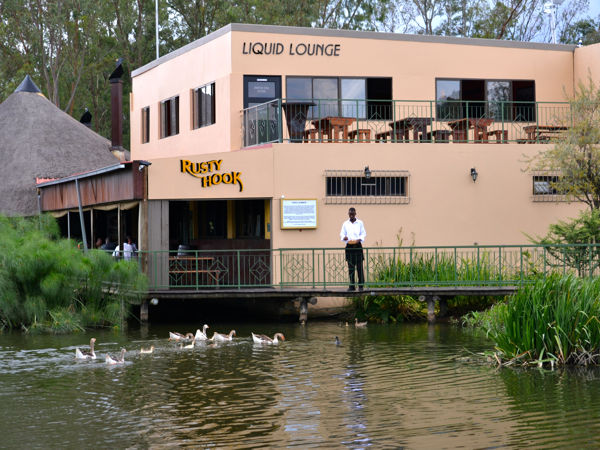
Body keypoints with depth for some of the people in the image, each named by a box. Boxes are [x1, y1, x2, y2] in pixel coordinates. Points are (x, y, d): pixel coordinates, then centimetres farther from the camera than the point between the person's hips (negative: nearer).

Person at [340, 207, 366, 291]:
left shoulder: (360, 223, 8)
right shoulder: (345, 224, 12)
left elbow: (363, 233, 7)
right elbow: (342, 234, 10)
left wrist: (359, 239, -13)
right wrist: (344, 238, -14)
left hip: (358, 245, -2)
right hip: (349, 246, 2)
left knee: (359, 266, -6)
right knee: (350, 267, 1)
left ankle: (361, 285, -3)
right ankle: (352, 285, 4)